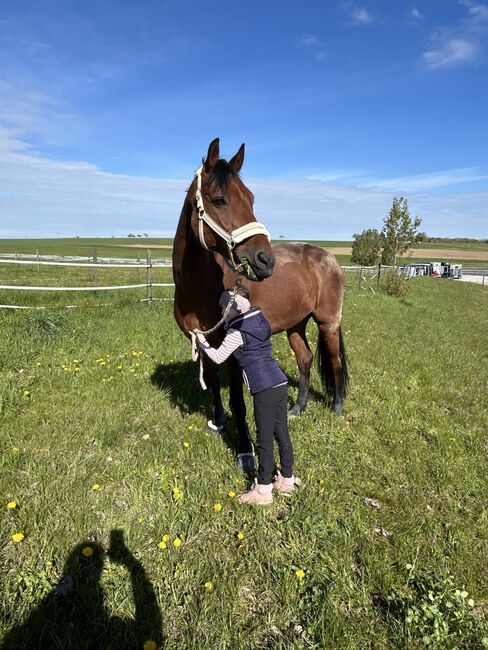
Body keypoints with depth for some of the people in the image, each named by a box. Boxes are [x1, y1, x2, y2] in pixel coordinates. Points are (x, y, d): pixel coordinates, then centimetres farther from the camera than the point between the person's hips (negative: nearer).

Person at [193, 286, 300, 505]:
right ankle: (287, 480, 31)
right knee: (282, 434, 17)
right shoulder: (258, 321, 12)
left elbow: (218, 357, 2)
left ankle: (263, 490, 15)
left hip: (265, 390, -8)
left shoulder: (237, 332, -10)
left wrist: (202, 342, 17)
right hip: (281, 383, 8)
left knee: (264, 440, 3)